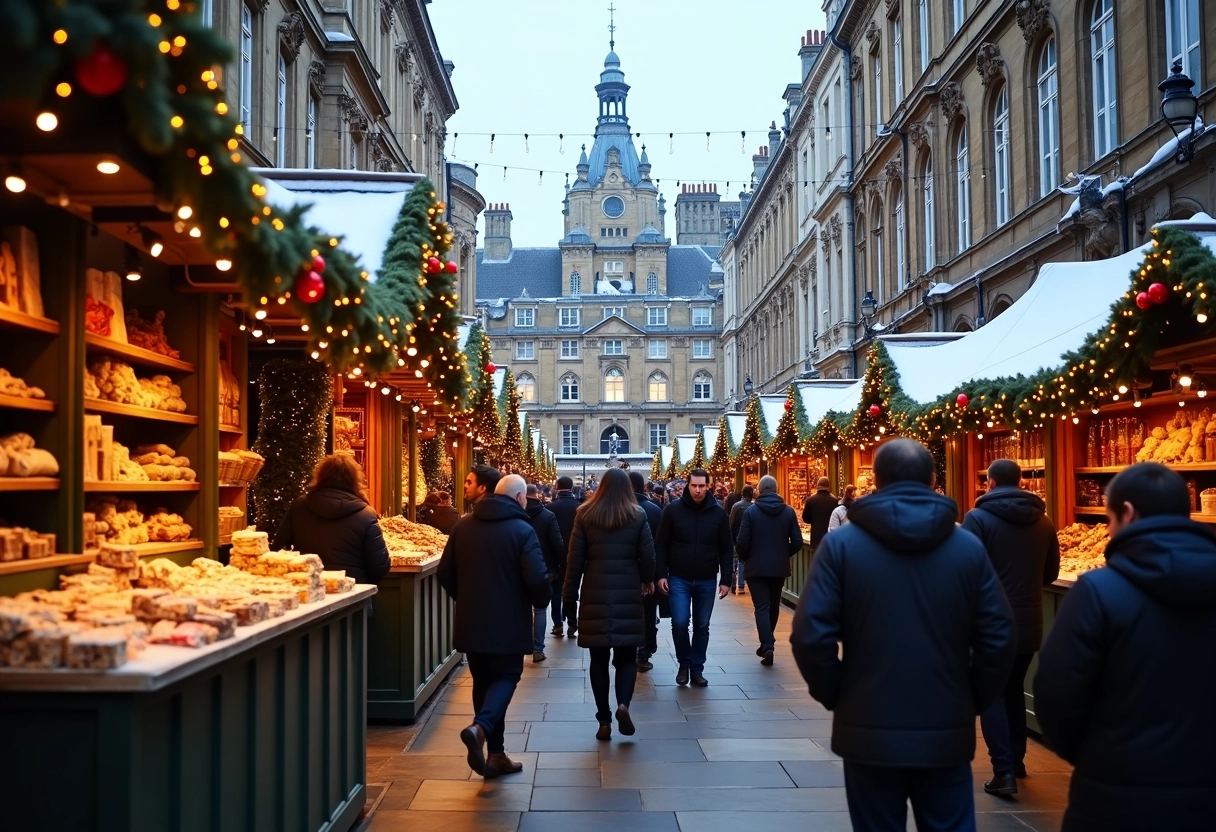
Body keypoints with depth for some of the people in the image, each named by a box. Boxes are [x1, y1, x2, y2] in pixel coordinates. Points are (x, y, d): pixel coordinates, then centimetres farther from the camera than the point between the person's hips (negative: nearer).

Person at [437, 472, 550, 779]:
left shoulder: (463, 527, 5)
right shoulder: (522, 530, -11)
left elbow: (444, 574, 6)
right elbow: (537, 579, -19)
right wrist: (540, 603, 2)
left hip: (470, 621, 5)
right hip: (507, 623, -5)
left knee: (483, 681, 14)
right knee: (505, 677, 8)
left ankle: (495, 754, 17)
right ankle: (480, 728, -18)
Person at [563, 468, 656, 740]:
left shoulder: (585, 514, 1)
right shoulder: (638, 515, -1)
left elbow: (575, 557, 1)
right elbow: (647, 554, 1)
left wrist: (570, 592, 7)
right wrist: (647, 580, 19)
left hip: (595, 593, 0)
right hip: (628, 593, 0)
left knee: (599, 659, 7)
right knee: (626, 656, 9)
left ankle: (604, 721, 7)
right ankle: (623, 704, -14)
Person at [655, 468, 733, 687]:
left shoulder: (719, 513, -1)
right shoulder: (673, 509, -5)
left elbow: (726, 549, 3)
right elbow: (661, 545, -2)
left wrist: (726, 579, -2)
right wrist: (661, 574, -9)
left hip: (707, 580, 2)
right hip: (679, 579, -1)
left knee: (702, 626, 8)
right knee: (679, 623, -8)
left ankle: (697, 669, 20)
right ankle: (684, 663, 15)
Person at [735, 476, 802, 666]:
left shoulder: (750, 511, -9)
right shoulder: (788, 512, -1)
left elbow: (742, 542, -12)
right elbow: (797, 542, -3)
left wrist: (743, 558, 8)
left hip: (756, 567, -3)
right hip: (780, 567, 3)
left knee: (762, 607, -3)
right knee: (773, 606, 17)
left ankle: (767, 646, -17)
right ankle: (767, 643, 27)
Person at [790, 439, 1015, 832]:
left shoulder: (841, 544, -7)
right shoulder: (969, 547, -1)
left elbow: (811, 636, -12)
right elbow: (997, 639, -3)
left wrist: (833, 695, 4)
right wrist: (972, 701, 11)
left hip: (870, 731, -1)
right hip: (947, 732, 2)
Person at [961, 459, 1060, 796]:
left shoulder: (978, 518, -12)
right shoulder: (1043, 521, 4)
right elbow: (1050, 573, 12)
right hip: (1029, 622, 5)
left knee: (991, 695, 4)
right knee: (1014, 690, 20)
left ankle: (1004, 772, -3)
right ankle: (1016, 761, 29)